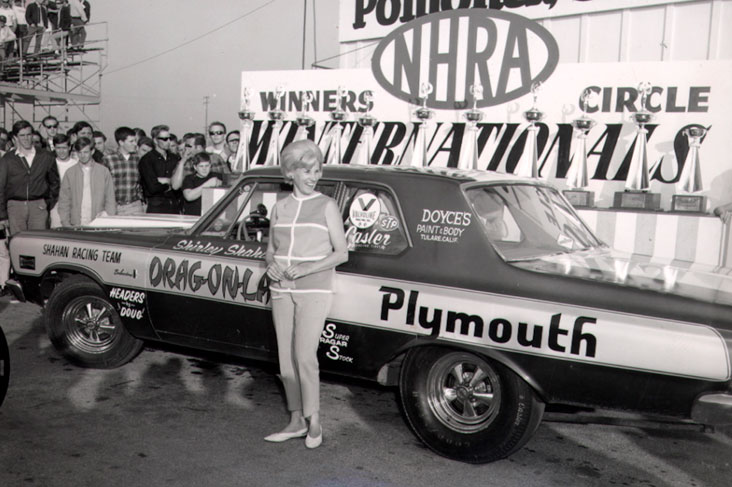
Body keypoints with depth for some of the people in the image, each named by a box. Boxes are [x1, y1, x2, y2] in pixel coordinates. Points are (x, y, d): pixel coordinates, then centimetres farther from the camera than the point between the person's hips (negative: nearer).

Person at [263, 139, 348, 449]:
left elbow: (341, 253, -4)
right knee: (286, 358, 7)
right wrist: (271, 265, -4)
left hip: (314, 290, -4)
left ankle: (314, 422, 3)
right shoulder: (280, 208, 10)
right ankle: (296, 421, 19)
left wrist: (306, 268, -15)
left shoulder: (326, 206, -1)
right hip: (281, 290, 5)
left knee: (305, 356, -12)